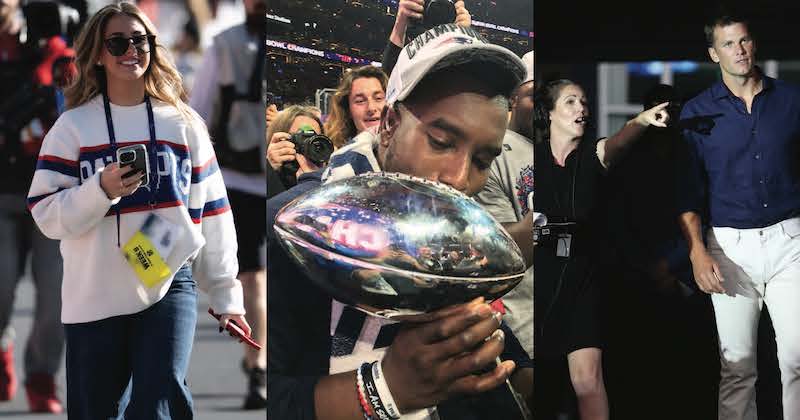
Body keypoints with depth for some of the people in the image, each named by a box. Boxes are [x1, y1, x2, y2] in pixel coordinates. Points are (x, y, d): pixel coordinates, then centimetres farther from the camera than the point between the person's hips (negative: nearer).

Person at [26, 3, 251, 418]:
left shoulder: (183, 122, 8)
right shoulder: (73, 126, 3)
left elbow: (211, 211, 10)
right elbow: (47, 215, -3)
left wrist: (225, 292, 8)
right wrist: (101, 190, -19)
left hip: (170, 287, 0)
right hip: (94, 296, 0)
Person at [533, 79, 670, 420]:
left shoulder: (593, 155, 1)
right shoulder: (533, 157, 2)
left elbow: (618, 143, -23)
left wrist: (641, 122, -45)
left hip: (581, 280, -1)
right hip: (537, 277, 1)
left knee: (588, 376, -13)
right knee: (538, 375, 7)